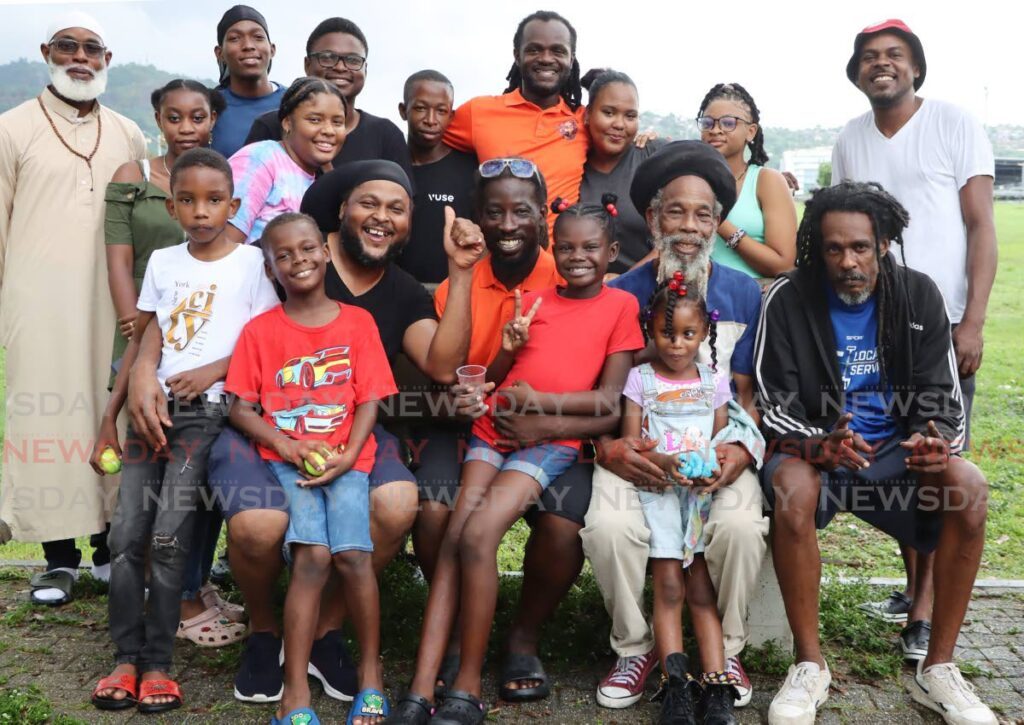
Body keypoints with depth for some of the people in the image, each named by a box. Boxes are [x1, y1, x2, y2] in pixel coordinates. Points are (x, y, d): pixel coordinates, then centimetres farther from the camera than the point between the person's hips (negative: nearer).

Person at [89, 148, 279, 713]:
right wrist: (109, 417, 11)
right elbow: (142, 342, 15)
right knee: (126, 533, -5)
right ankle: (127, 659, 5)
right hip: (154, 406, 4)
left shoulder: (250, 262, 1)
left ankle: (157, 665, -3)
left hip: (209, 409, -4)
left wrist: (213, 370, -14)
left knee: (168, 535, -14)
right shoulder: (162, 262, 13)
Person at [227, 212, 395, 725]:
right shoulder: (260, 331, 7)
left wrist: (346, 456, -11)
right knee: (312, 555, -23)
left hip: (345, 459, 0)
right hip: (285, 459, 0)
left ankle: (371, 672, 1)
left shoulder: (358, 323, 7)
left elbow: (369, 401, 3)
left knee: (352, 553, -22)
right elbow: (241, 408, 5)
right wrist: (288, 446, -10)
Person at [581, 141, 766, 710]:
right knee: (608, 526, -30)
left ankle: (725, 650, 1)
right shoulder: (621, 294, 4)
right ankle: (636, 648, 0)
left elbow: (746, 391, 8)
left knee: (741, 525, -30)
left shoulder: (744, 293, 7)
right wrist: (608, 446, -14)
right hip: (637, 445, 0)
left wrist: (743, 449, -11)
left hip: (718, 444, 1)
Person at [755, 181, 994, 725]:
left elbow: (942, 397, 1)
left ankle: (938, 669, -11)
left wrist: (936, 441, -23)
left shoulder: (918, 296, 2)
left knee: (969, 487, -26)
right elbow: (774, 405, -8)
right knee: (792, 488, -36)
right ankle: (809, 666, -17)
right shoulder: (787, 300, -6)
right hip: (811, 447, -2)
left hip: (895, 452, 3)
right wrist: (819, 445, -30)